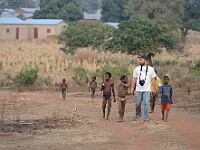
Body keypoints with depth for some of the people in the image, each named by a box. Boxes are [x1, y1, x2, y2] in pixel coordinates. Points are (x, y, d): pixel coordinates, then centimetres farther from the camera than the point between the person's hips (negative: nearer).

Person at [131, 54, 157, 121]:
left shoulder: (150, 69, 3)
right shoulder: (137, 69, 7)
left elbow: (153, 79, 5)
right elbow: (134, 79, 9)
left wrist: (154, 89, 3)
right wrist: (132, 88, 4)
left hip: (146, 89, -2)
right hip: (138, 89, 2)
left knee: (146, 103, -8)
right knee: (138, 103, 5)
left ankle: (146, 117, -5)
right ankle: (138, 115, 23)